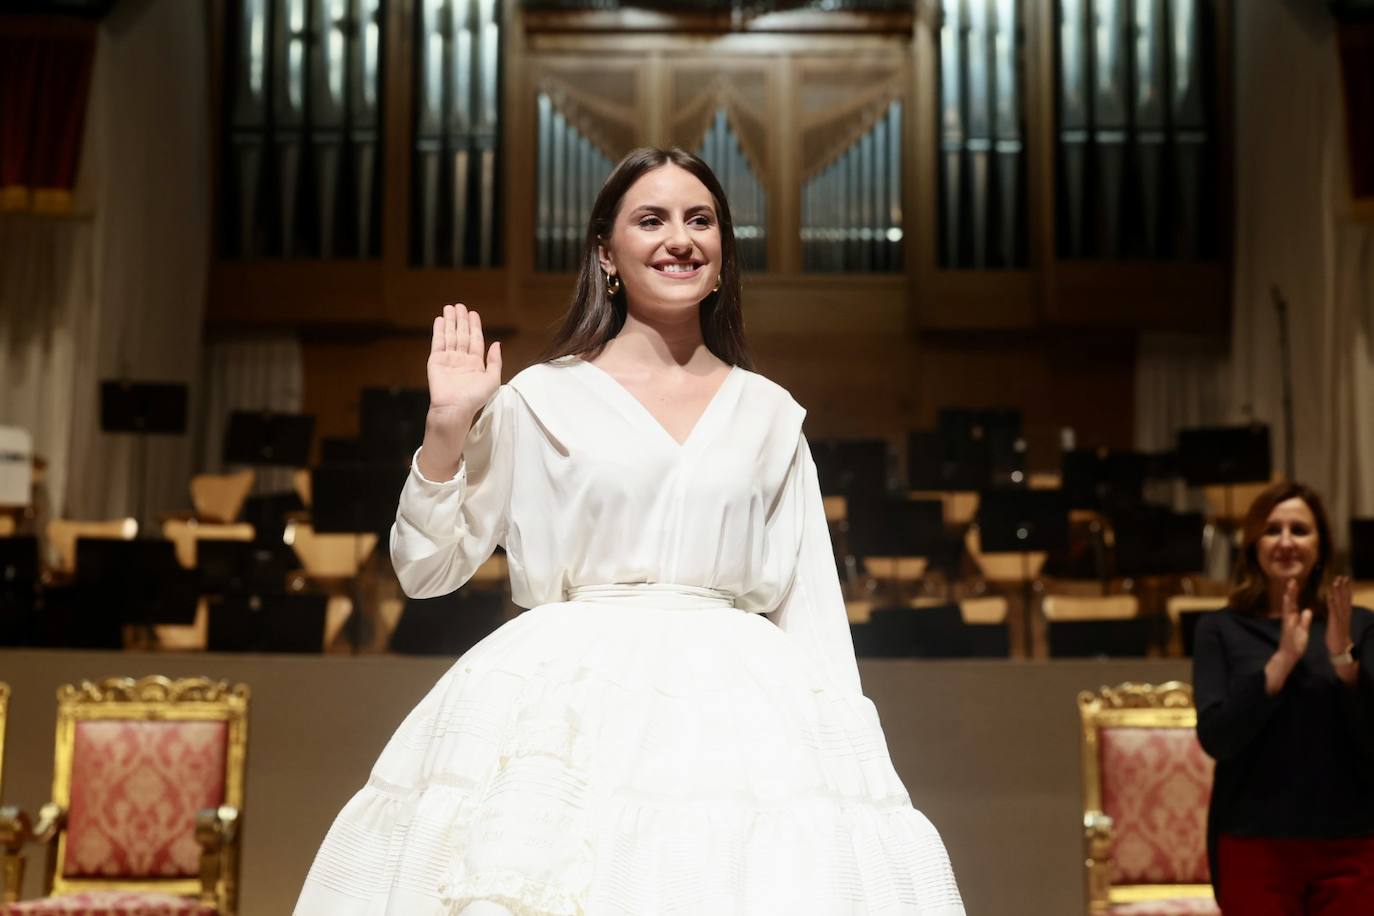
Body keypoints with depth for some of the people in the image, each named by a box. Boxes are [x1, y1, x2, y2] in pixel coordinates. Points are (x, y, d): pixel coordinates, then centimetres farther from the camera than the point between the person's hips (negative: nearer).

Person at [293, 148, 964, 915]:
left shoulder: (769, 415, 13)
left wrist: (843, 743, 3)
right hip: (570, 701, -2)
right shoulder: (543, 399, 6)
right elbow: (427, 571, 7)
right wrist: (448, 429, -5)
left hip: (737, 708, 2)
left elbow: (810, 603, 13)